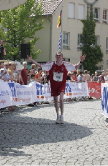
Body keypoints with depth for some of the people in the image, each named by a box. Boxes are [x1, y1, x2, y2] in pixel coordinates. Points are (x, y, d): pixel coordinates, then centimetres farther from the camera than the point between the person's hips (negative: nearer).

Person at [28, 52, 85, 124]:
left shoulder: (66, 65, -5)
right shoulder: (51, 64, -6)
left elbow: (75, 67, 4)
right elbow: (41, 66, 0)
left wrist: (81, 61, -11)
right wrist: (32, 60, -6)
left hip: (62, 84, -2)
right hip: (54, 84, 2)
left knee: (61, 98, -20)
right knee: (56, 100, 10)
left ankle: (62, 116, -12)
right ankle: (58, 116, 27)